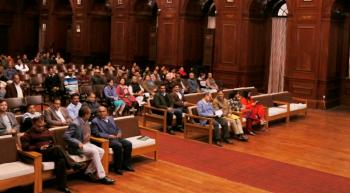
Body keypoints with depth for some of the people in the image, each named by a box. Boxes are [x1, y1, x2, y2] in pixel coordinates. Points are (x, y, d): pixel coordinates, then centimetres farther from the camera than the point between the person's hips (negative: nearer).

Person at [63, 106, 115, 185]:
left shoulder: (86, 122, 8)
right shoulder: (75, 123, -19)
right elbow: (65, 136, -23)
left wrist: (88, 137, 6)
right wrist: (78, 143, -26)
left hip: (86, 143, 9)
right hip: (76, 147, -9)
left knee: (101, 151, -11)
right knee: (94, 151, -27)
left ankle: (89, 172, -4)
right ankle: (101, 176, -22)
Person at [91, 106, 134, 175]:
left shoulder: (110, 118, 21)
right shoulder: (95, 121, 0)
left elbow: (117, 128, 25)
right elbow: (96, 133, -11)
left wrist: (119, 133, 1)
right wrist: (108, 136, -20)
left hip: (116, 138, 7)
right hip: (106, 140, -7)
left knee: (128, 144, -15)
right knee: (118, 145, -31)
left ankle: (126, 164, -4)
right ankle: (117, 167, -19)